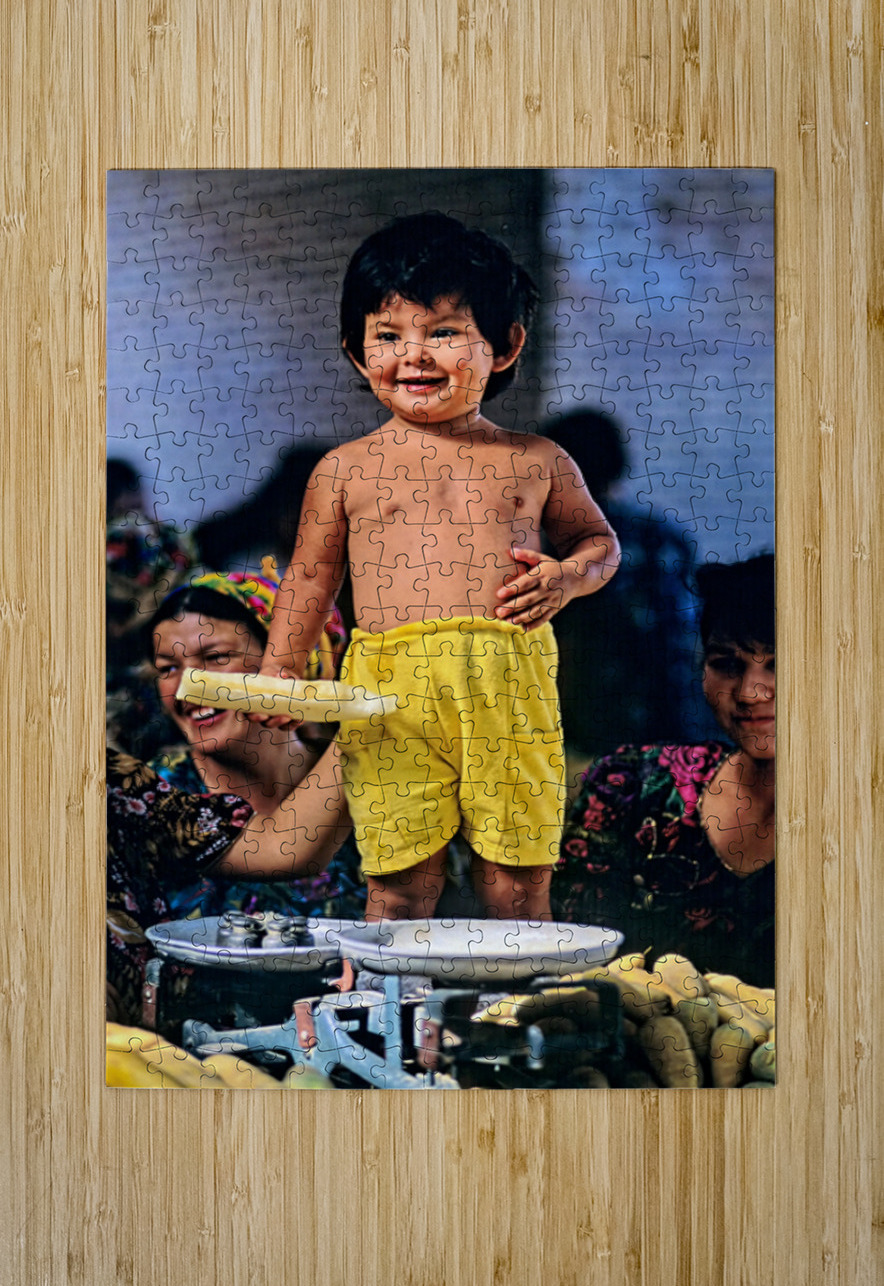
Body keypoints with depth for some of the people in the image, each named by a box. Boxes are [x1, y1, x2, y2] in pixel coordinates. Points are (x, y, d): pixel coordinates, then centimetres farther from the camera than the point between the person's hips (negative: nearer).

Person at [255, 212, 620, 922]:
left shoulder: (537, 462, 12)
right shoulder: (346, 470, 10)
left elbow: (600, 538, 23)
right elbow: (311, 578, 16)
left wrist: (566, 576, 2)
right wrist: (278, 675, 8)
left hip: (511, 686, 1)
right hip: (391, 689, 0)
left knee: (518, 884, 4)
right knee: (401, 882, 1)